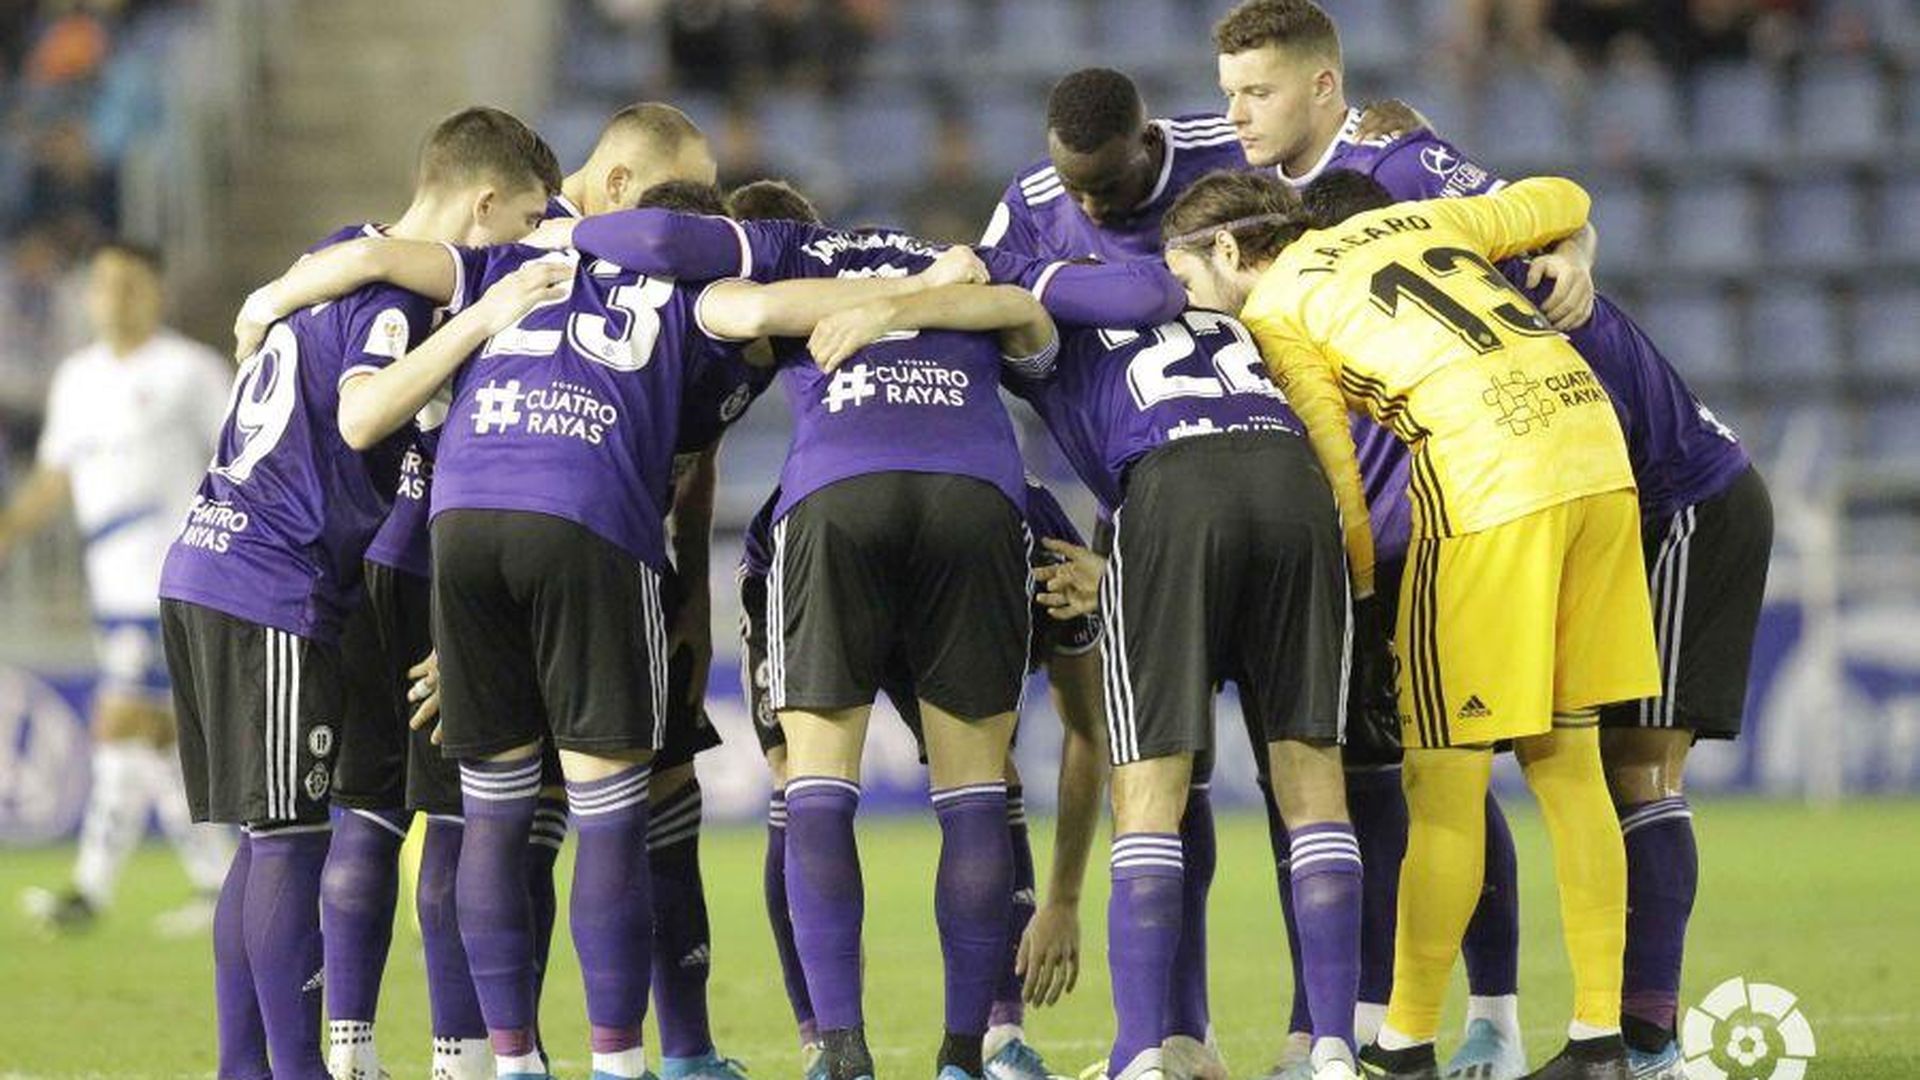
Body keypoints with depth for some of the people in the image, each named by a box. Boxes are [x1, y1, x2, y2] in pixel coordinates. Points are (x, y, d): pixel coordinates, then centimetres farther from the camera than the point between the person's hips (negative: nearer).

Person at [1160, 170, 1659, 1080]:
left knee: (1446, 776, 1)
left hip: (1489, 478, -7)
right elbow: (1564, 202, 32)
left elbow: (1336, 484, 2)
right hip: (1599, 459, 7)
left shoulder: (1273, 312, 6)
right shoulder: (1411, 220, 23)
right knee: (1565, 763, 12)